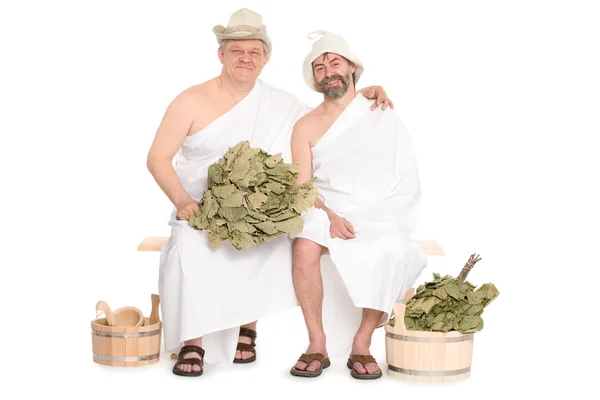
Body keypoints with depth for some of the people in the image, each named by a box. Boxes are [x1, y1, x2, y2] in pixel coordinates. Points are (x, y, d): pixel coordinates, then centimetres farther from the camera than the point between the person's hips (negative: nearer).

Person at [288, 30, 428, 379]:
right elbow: (301, 187, 1)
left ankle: (362, 344, -19)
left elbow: (407, 183, 1)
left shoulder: (382, 116, 6)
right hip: (327, 213, 1)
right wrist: (331, 217, -17)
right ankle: (317, 345, -20)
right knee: (305, 247, -32)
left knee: (389, 250, -34)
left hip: (381, 217, -1)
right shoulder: (307, 127, 9)